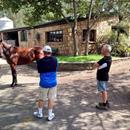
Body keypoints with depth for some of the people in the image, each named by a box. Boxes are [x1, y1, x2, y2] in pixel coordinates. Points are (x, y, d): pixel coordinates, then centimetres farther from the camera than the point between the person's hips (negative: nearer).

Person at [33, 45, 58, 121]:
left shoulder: (40, 61, -13)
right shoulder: (55, 60, -6)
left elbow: (39, 71, 1)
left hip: (44, 83, -1)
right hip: (53, 83, 1)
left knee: (42, 99, 16)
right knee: (51, 99, 11)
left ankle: (40, 113, 34)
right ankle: (50, 115, 20)